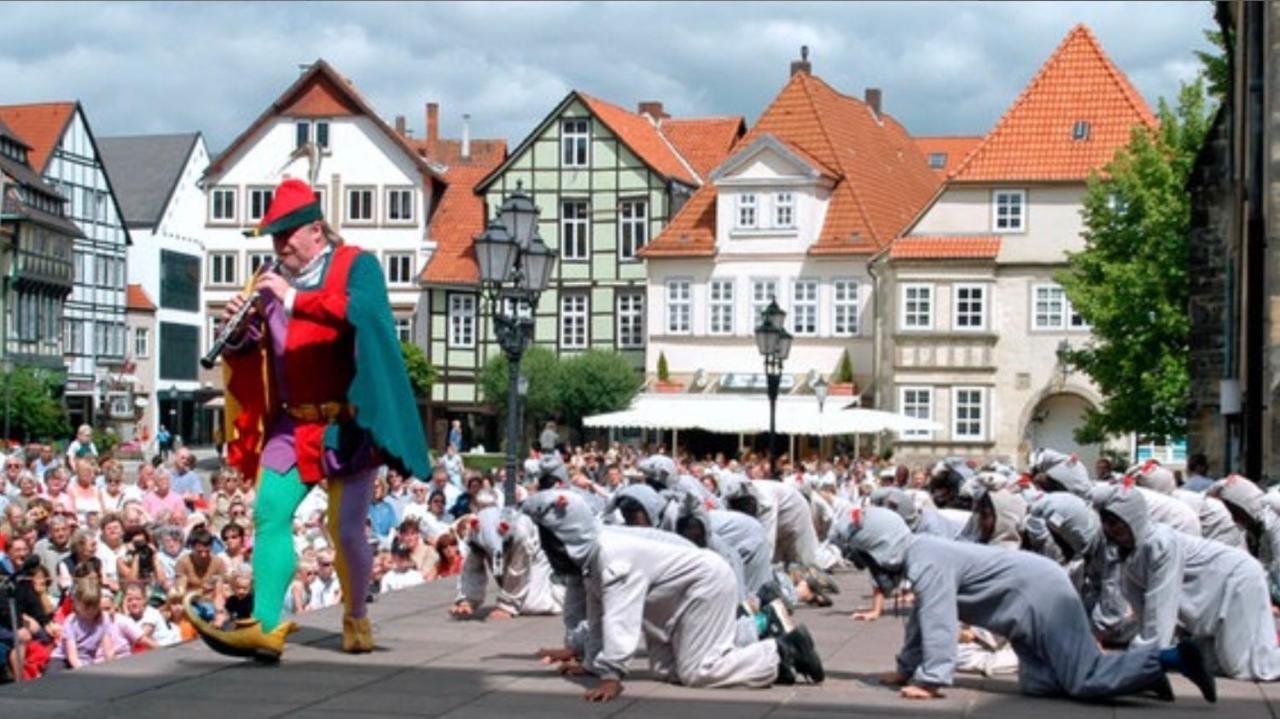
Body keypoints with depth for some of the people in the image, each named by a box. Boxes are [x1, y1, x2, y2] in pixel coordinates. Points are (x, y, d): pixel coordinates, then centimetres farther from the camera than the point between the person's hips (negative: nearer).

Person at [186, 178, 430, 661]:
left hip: (346, 424, -4)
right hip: (291, 423, 5)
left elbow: (363, 310, -25)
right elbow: (251, 356, 13)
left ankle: (356, 618, 21)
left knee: (346, 530, -3)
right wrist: (239, 332, -10)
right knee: (270, 514, -9)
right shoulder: (272, 278, 10)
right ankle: (266, 628, -11)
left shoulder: (356, 265, -3)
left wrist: (293, 298, -28)